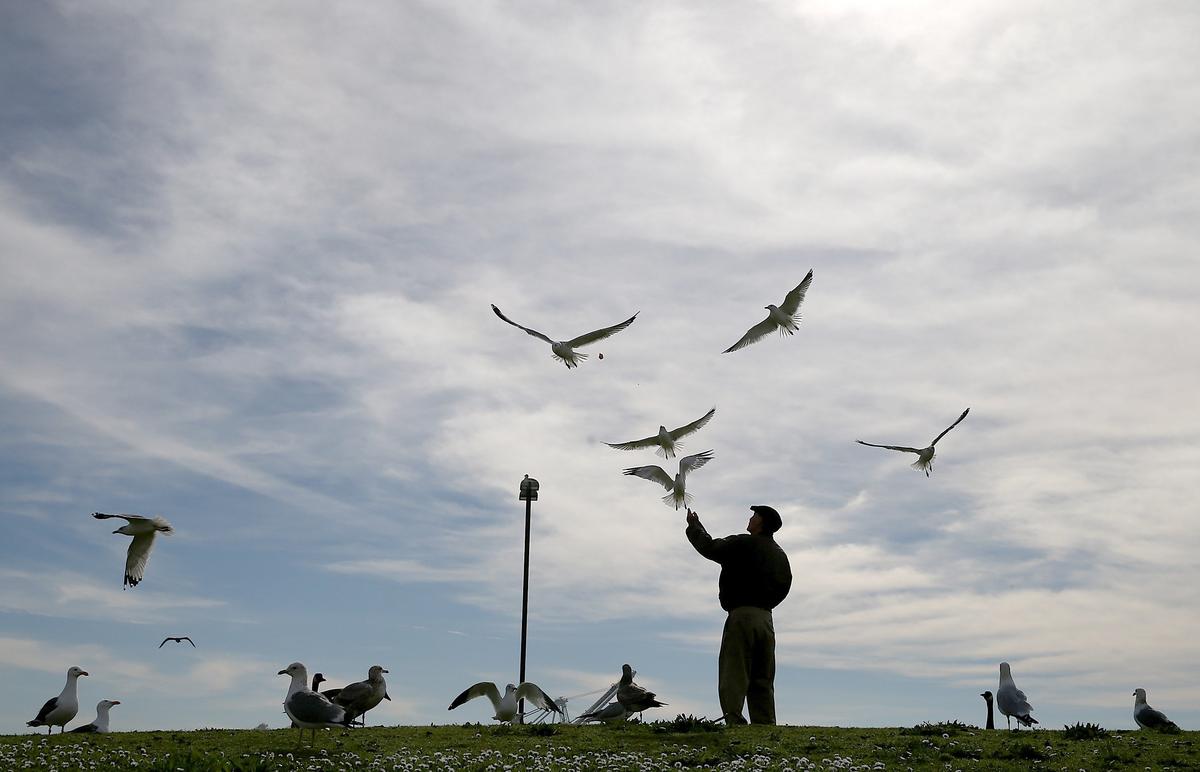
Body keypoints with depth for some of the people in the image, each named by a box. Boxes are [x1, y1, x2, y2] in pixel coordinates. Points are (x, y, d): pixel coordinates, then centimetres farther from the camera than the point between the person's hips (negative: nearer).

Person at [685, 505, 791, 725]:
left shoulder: (743, 544, -6)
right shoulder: (780, 555, 16)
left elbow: (709, 547, 2)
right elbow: (783, 588, 18)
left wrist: (694, 526, 18)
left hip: (742, 615, -7)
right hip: (766, 619, 7)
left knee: (733, 674, -8)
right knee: (763, 680, 10)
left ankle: (734, 721, -18)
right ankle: (765, 728, 6)